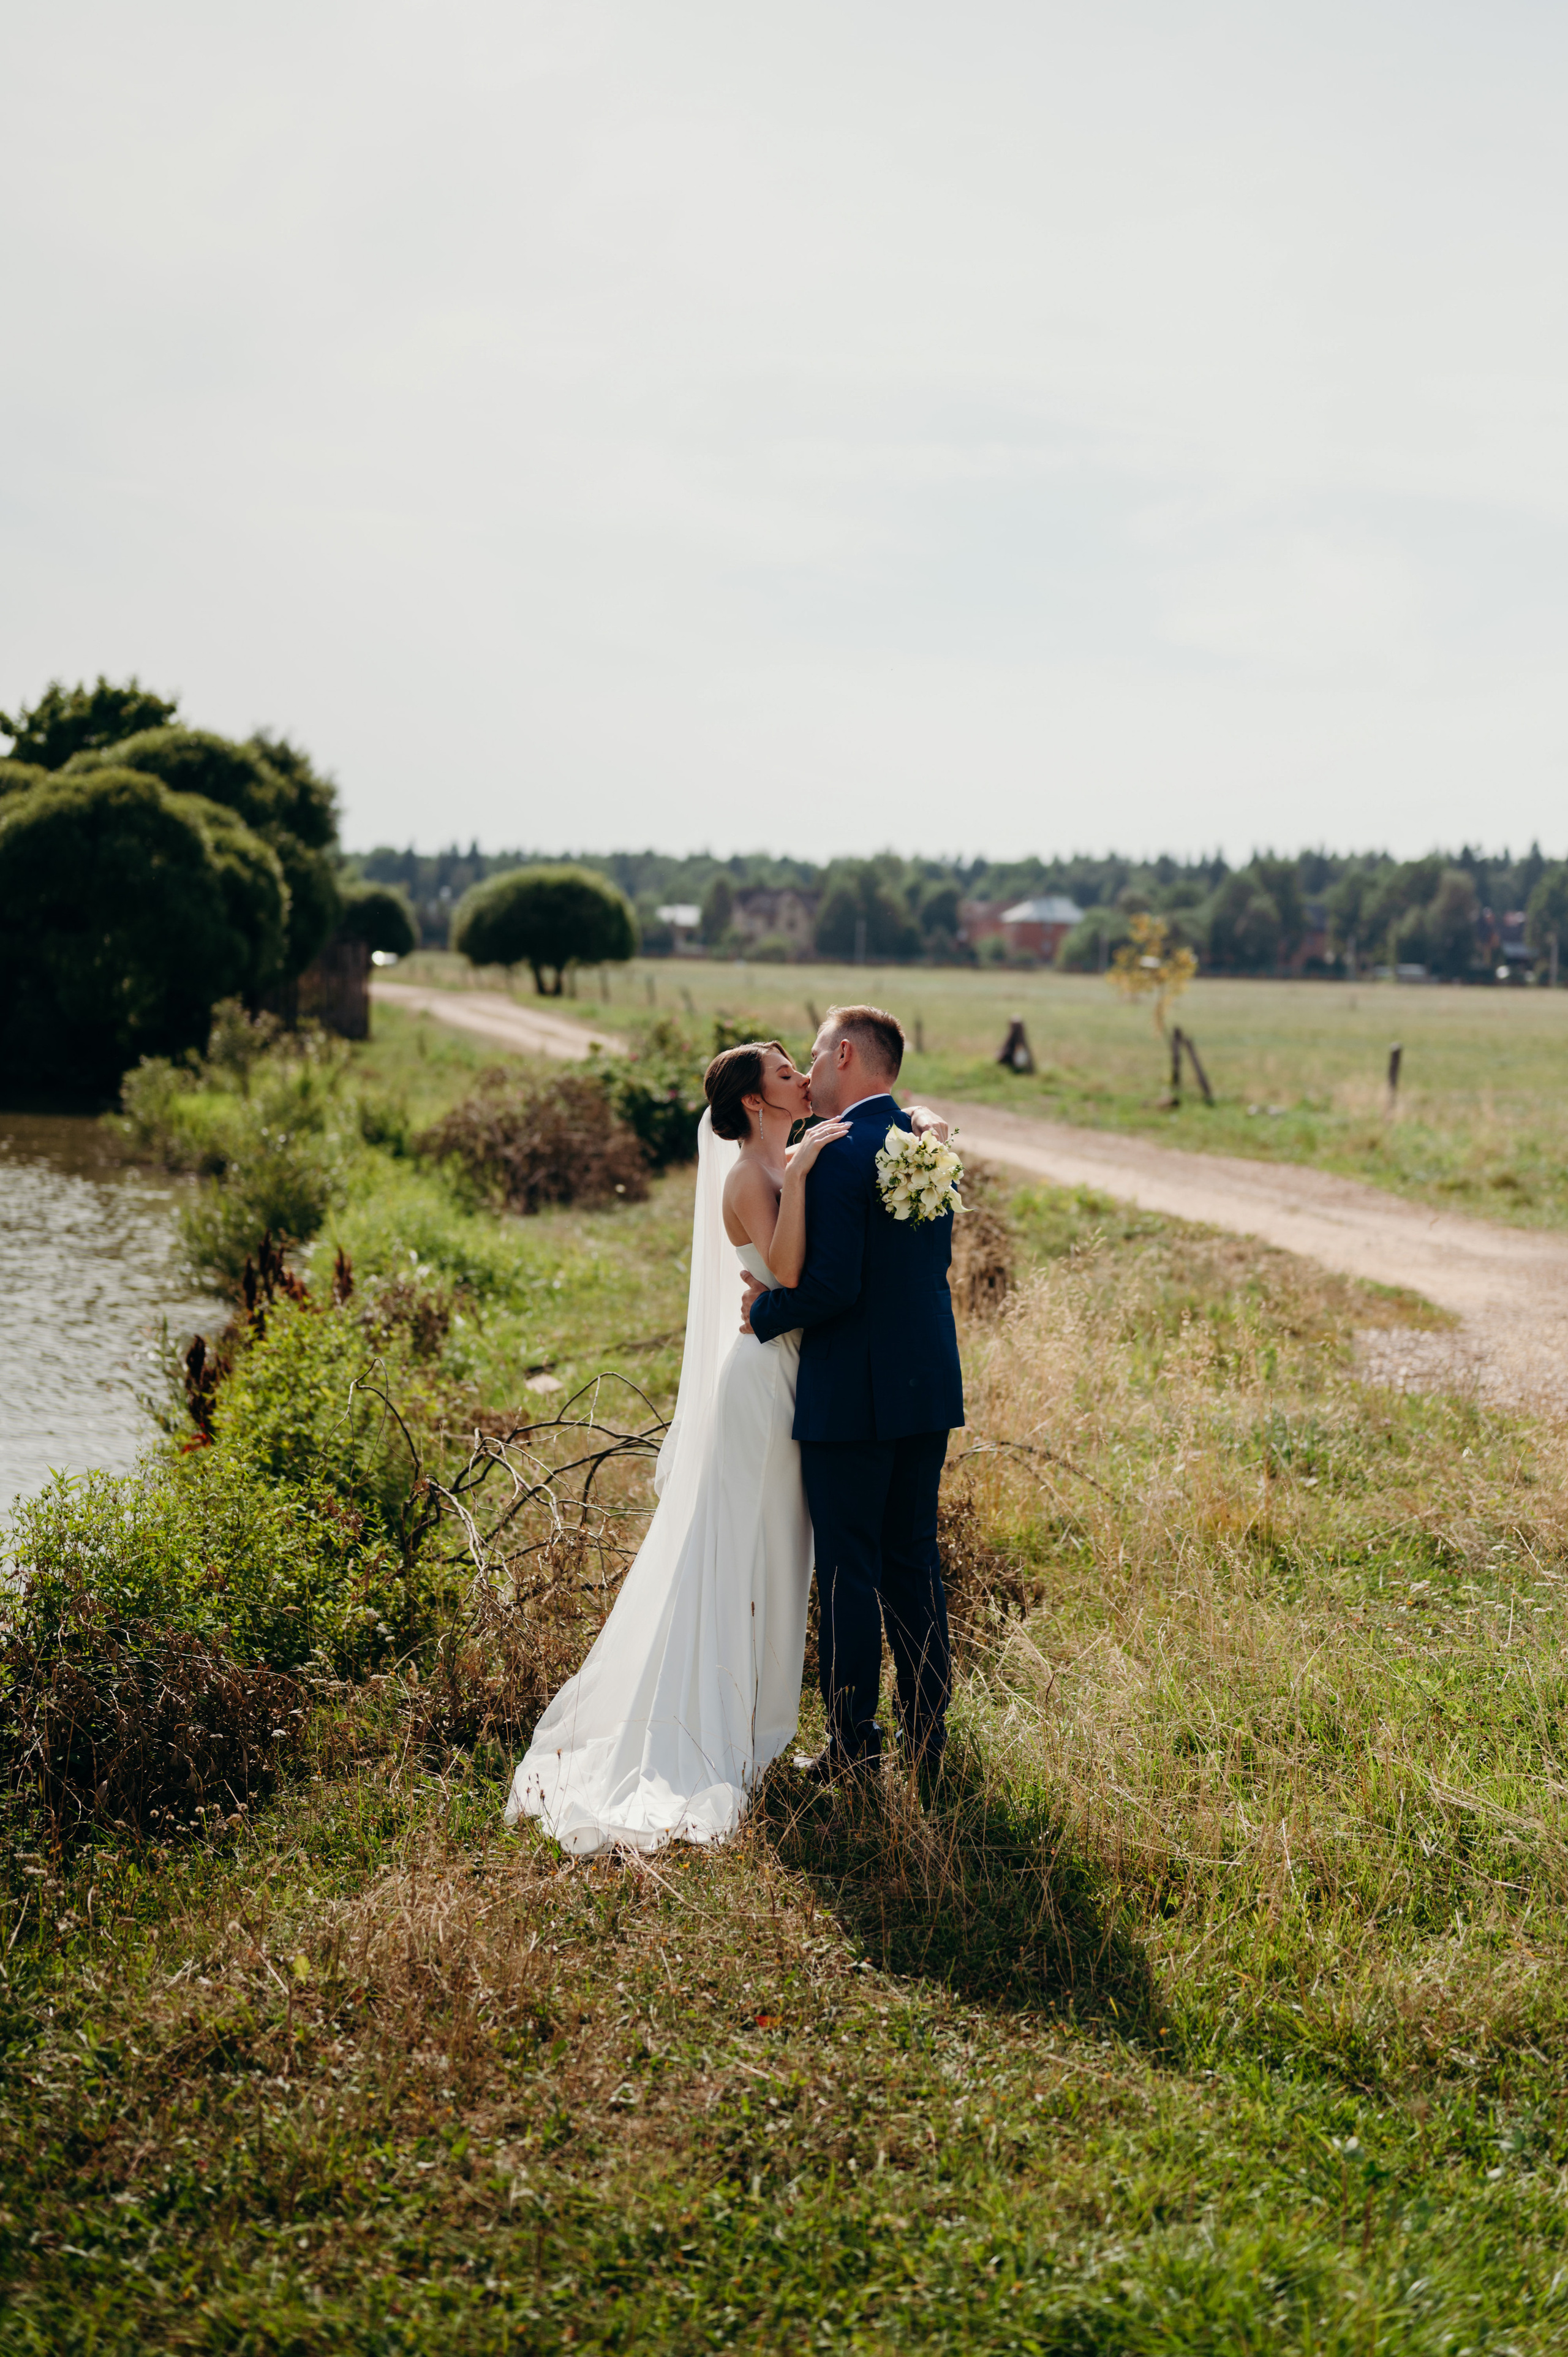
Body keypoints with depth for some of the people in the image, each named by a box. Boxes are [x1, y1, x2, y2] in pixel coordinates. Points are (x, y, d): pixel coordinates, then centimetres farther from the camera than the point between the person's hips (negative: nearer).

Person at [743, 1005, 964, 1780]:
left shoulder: (839, 1154, -18)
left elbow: (834, 1285, -23)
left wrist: (766, 1312, -4)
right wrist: (787, 1285, 12)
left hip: (852, 1395, -8)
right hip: (929, 1390, 8)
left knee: (848, 1572, 2)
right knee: (913, 1562, 16)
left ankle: (853, 1747, 8)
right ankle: (928, 1734, 22)